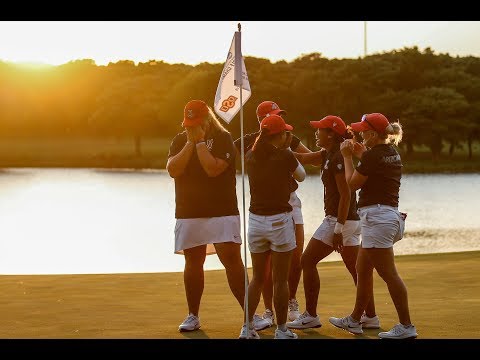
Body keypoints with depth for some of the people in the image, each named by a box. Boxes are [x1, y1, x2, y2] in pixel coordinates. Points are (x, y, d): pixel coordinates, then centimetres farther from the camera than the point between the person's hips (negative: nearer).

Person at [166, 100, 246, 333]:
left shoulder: (222, 138, -4)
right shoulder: (180, 140, 9)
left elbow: (213, 169, -18)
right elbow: (173, 170, -7)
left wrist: (200, 141, -13)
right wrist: (190, 143, -10)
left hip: (221, 211, -4)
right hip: (188, 213, 4)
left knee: (232, 260, -11)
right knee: (193, 263, 8)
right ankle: (193, 316, 18)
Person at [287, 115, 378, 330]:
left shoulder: (338, 158, -16)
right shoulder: (328, 155, 12)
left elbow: (346, 195, -20)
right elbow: (302, 158, 20)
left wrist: (338, 229, -22)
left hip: (338, 220, -9)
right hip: (352, 221, 9)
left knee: (307, 261, -1)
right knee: (355, 269, 11)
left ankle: (311, 316, 1)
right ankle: (370, 317, 14)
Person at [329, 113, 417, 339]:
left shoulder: (373, 155, -16)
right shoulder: (392, 153, 11)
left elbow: (353, 184, -7)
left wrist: (348, 157, 2)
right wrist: (361, 155, 21)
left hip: (376, 216, -10)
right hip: (390, 213, 10)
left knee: (388, 274, -6)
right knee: (362, 269, 18)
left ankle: (406, 326, -4)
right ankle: (354, 320, 27)